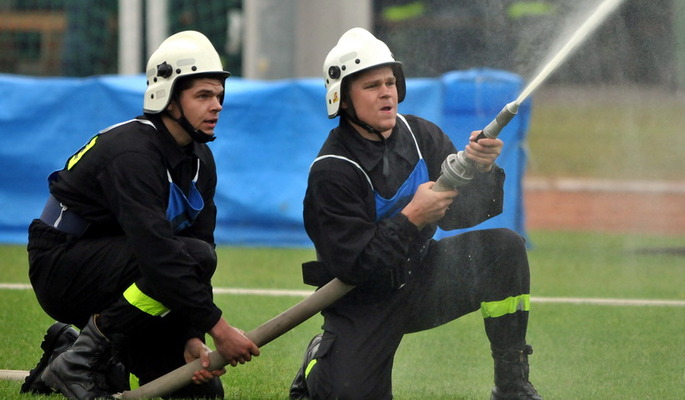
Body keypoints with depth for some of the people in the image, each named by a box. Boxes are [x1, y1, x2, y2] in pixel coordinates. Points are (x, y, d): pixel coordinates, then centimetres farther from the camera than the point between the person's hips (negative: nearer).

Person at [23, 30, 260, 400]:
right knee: (196, 255, -30)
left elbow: (201, 241, 0)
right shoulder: (132, 152, -25)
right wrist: (217, 327, -34)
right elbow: (158, 251, -34)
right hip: (62, 269, -8)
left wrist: (193, 339, -13)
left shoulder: (199, 161, 3)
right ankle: (77, 361, -18)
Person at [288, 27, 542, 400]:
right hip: (362, 304, -5)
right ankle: (321, 362, 19)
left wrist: (480, 170, -23)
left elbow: (460, 213, -3)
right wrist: (412, 218, -32)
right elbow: (354, 264, -24)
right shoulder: (331, 172, -19)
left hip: (421, 279, 5)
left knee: (505, 247, -16)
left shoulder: (420, 135, -3)